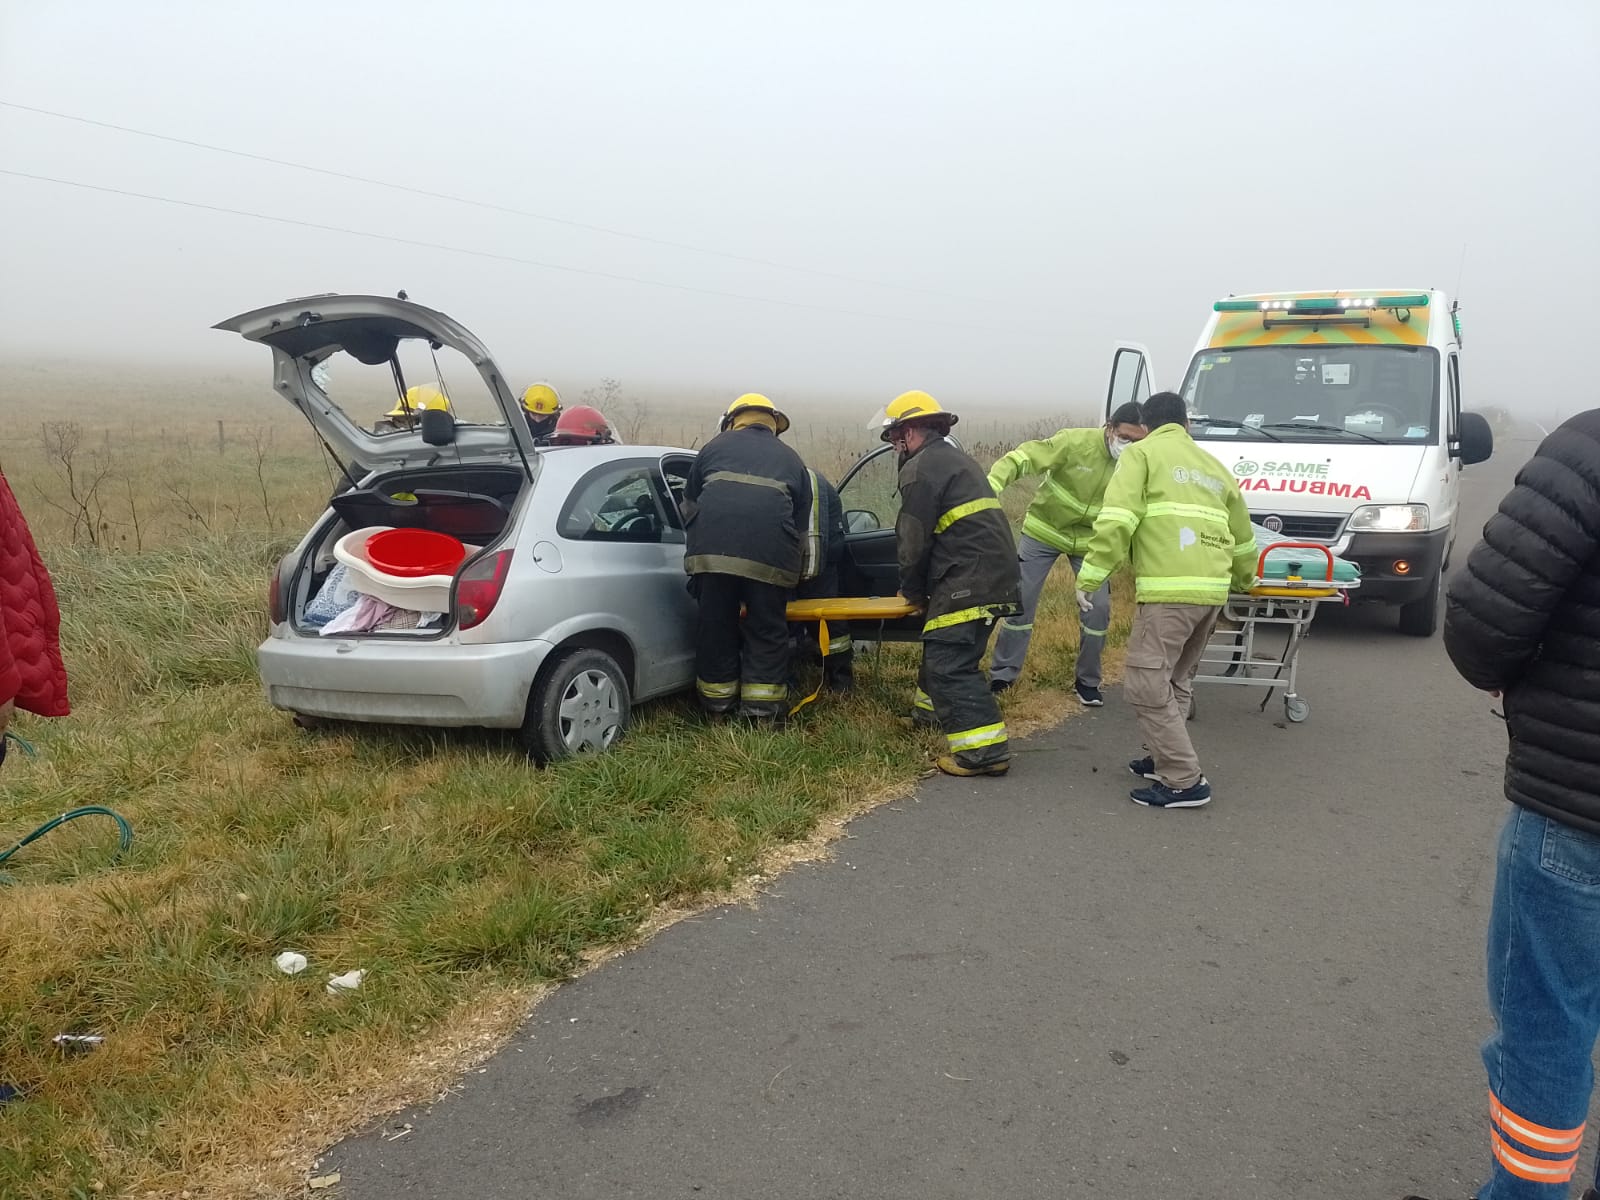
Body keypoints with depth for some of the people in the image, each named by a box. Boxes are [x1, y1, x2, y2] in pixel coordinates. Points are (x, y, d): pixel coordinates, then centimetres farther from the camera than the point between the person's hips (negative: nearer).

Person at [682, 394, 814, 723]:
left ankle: (717, 706, 20)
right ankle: (762, 710, 11)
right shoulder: (790, 459, 25)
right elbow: (801, 520, 24)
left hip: (712, 549, 0)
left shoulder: (715, 447, 24)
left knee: (715, 627, 11)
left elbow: (688, 505, 26)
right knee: (767, 631, 10)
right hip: (770, 557, 0)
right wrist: (795, 572, 32)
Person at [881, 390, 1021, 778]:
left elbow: (914, 539, -8)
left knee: (949, 664, -11)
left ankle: (984, 751, -16)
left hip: (967, 583, -10)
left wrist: (912, 590, 8)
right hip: (995, 578, 10)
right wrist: (922, 589, 28)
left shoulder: (920, 468, -6)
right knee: (943, 653, 25)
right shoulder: (960, 461, 26)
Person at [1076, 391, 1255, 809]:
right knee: (1175, 680, 21)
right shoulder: (1214, 466, 26)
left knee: (1146, 684, -5)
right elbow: (1243, 537, 34)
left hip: (1170, 588, -8)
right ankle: (1165, 759, 29)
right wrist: (1243, 579, 52)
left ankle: (1184, 782, -6)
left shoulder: (1141, 453, 7)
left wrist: (1089, 576, -9)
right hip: (1213, 588, 8)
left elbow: (1116, 520, -10)